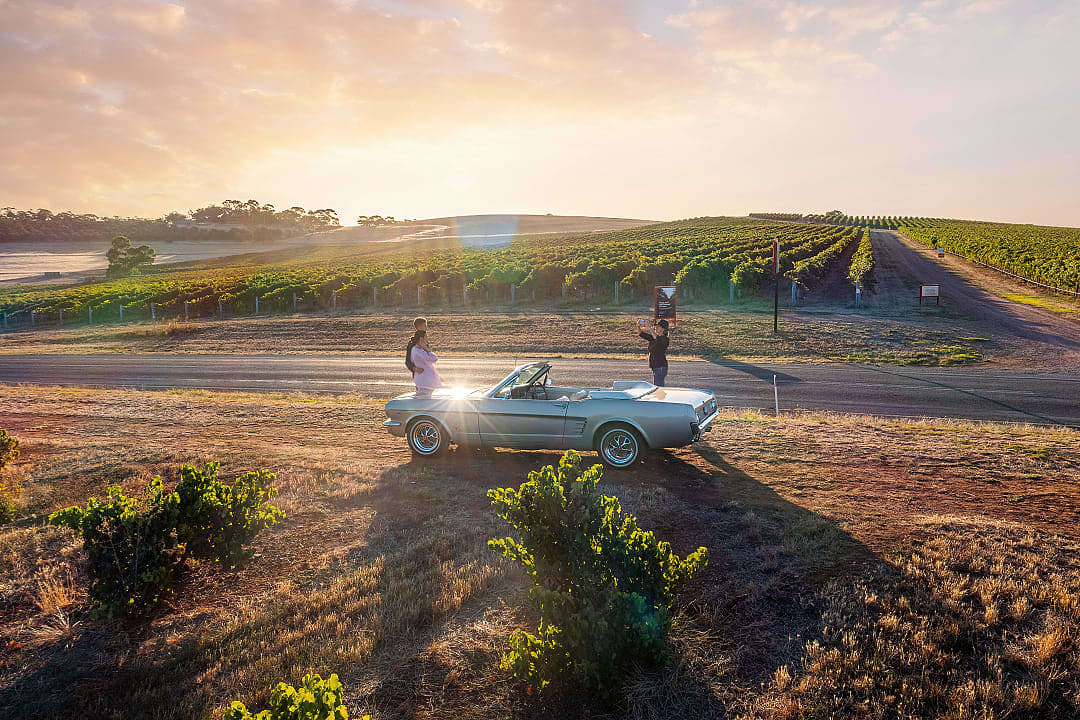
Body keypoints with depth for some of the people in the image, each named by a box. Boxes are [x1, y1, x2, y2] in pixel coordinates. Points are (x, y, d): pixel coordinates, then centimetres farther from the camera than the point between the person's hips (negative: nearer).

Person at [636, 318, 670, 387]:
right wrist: (639, 326, -11)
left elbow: (657, 338, -34)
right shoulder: (653, 337, 11)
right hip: (654, 366, 9)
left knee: (658, 387, -10)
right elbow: (641, 333, 10)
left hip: (661, 366, -9)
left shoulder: (665, 339, -13)